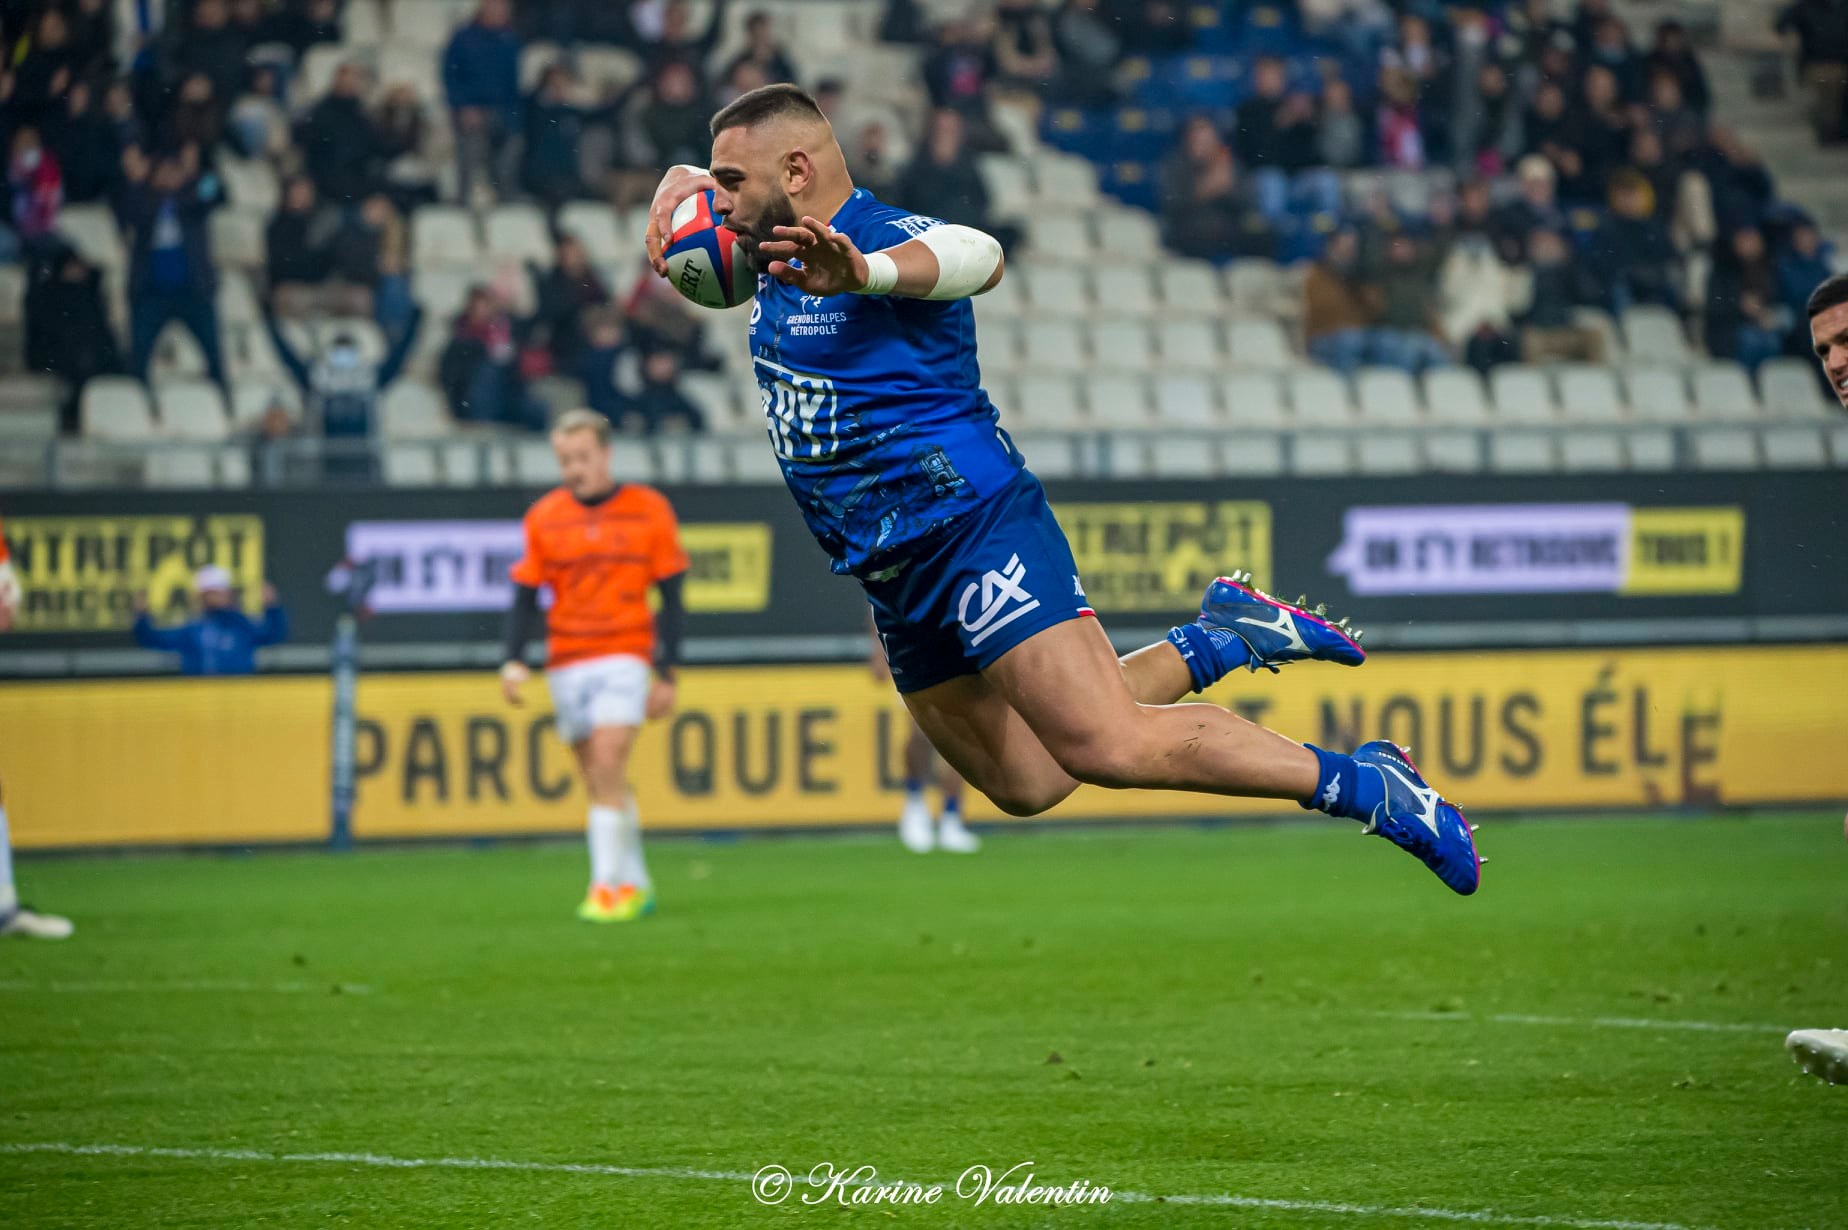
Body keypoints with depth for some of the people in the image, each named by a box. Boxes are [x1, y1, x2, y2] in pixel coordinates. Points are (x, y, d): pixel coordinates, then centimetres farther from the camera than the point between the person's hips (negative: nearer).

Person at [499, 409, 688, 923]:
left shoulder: (648, 510, 0)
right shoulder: (544, 517, 5)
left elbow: (672, 597, 3)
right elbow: (526, 596, 8)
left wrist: (666, 673, -1)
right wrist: (513, 660, -6)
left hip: (625, 656, -3)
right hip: (567, 663, 3)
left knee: (607, 768, -17)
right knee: (599, 781, 7)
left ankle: (606, 885, -16)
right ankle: (634, 882, 18)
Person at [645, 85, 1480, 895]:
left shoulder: (886, 238, -17)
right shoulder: (776, 247, 10)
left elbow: (976, 257, -40)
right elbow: (689, 181, 29)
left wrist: (863, 274, -60)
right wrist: (676, 191, 2)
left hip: (973, 525, -10)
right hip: (894, 577, 10)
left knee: (1108, 750, -22)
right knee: (1026, 785, 13)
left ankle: (1363, 786, -12)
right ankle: (1215, 643, 26)